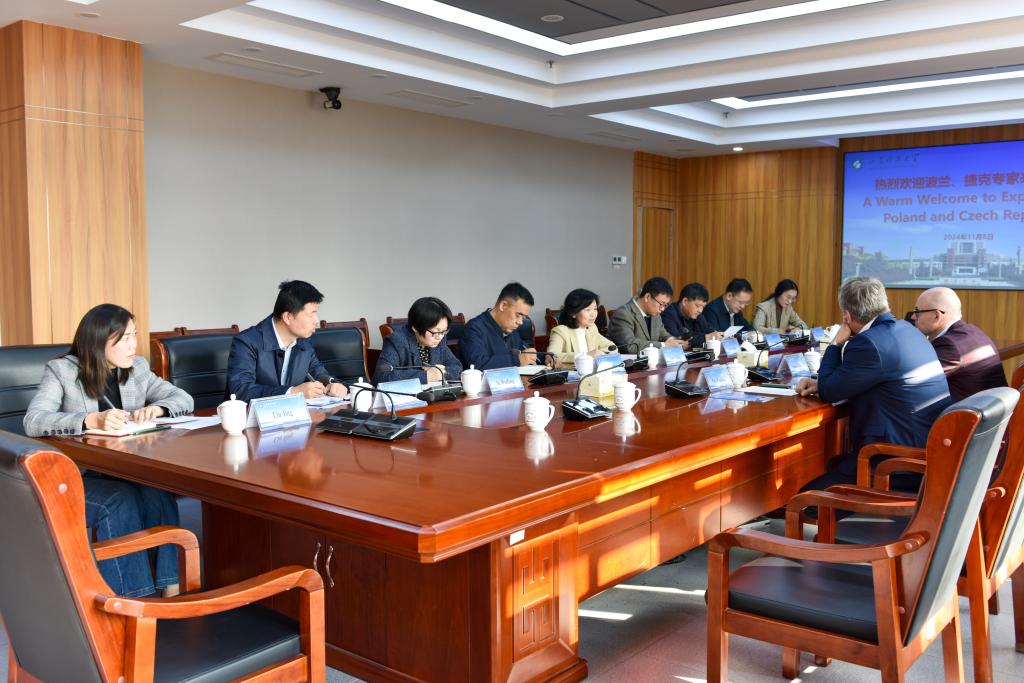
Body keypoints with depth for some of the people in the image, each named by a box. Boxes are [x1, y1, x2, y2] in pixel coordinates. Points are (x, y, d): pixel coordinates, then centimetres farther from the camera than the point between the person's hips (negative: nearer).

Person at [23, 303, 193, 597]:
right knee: (120, 500, -33)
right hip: (76, 476, -3)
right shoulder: (61, 370, -6)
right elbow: (33, 422, -20)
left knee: (159, 494, -28)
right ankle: (131, 598, -26)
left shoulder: (137, 367, 8)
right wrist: (92, 420, -36)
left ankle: (172, 589, -25)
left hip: (126, 472, 4)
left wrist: (156, 408, -17)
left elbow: (184, 399, 6)